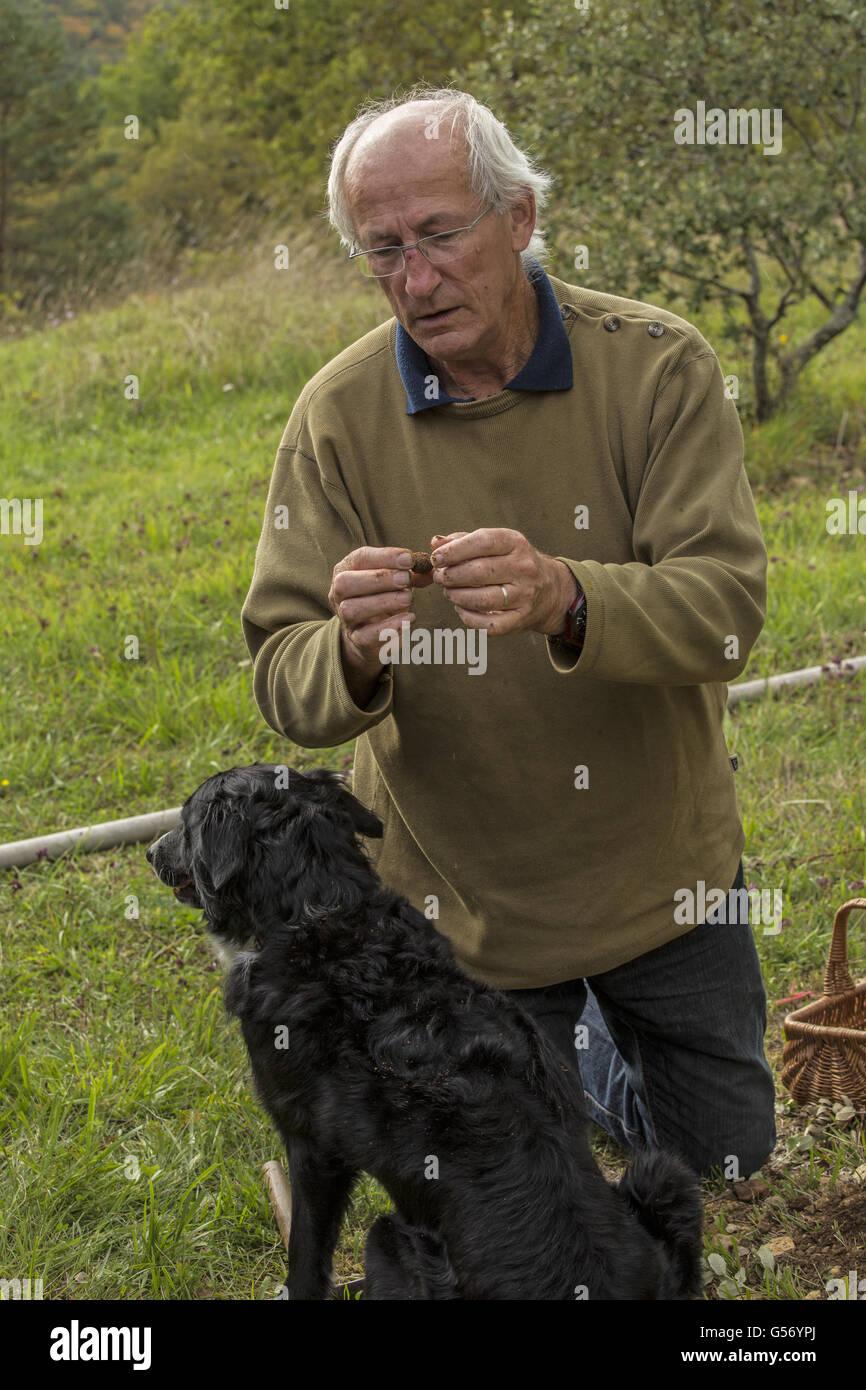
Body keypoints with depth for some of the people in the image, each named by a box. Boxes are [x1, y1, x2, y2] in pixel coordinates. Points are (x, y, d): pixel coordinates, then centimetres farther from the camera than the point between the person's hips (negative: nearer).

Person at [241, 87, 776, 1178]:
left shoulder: (657, 365, -14)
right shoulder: (338, 414, -13)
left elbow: (727, 605, -23)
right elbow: (285, 683, -14)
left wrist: (566, 599, -43)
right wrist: (353, 653, -38)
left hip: (663, 873, 1)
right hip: (462, 903, 0)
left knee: (730, 1155, 20)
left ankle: (583, 1033, 48)